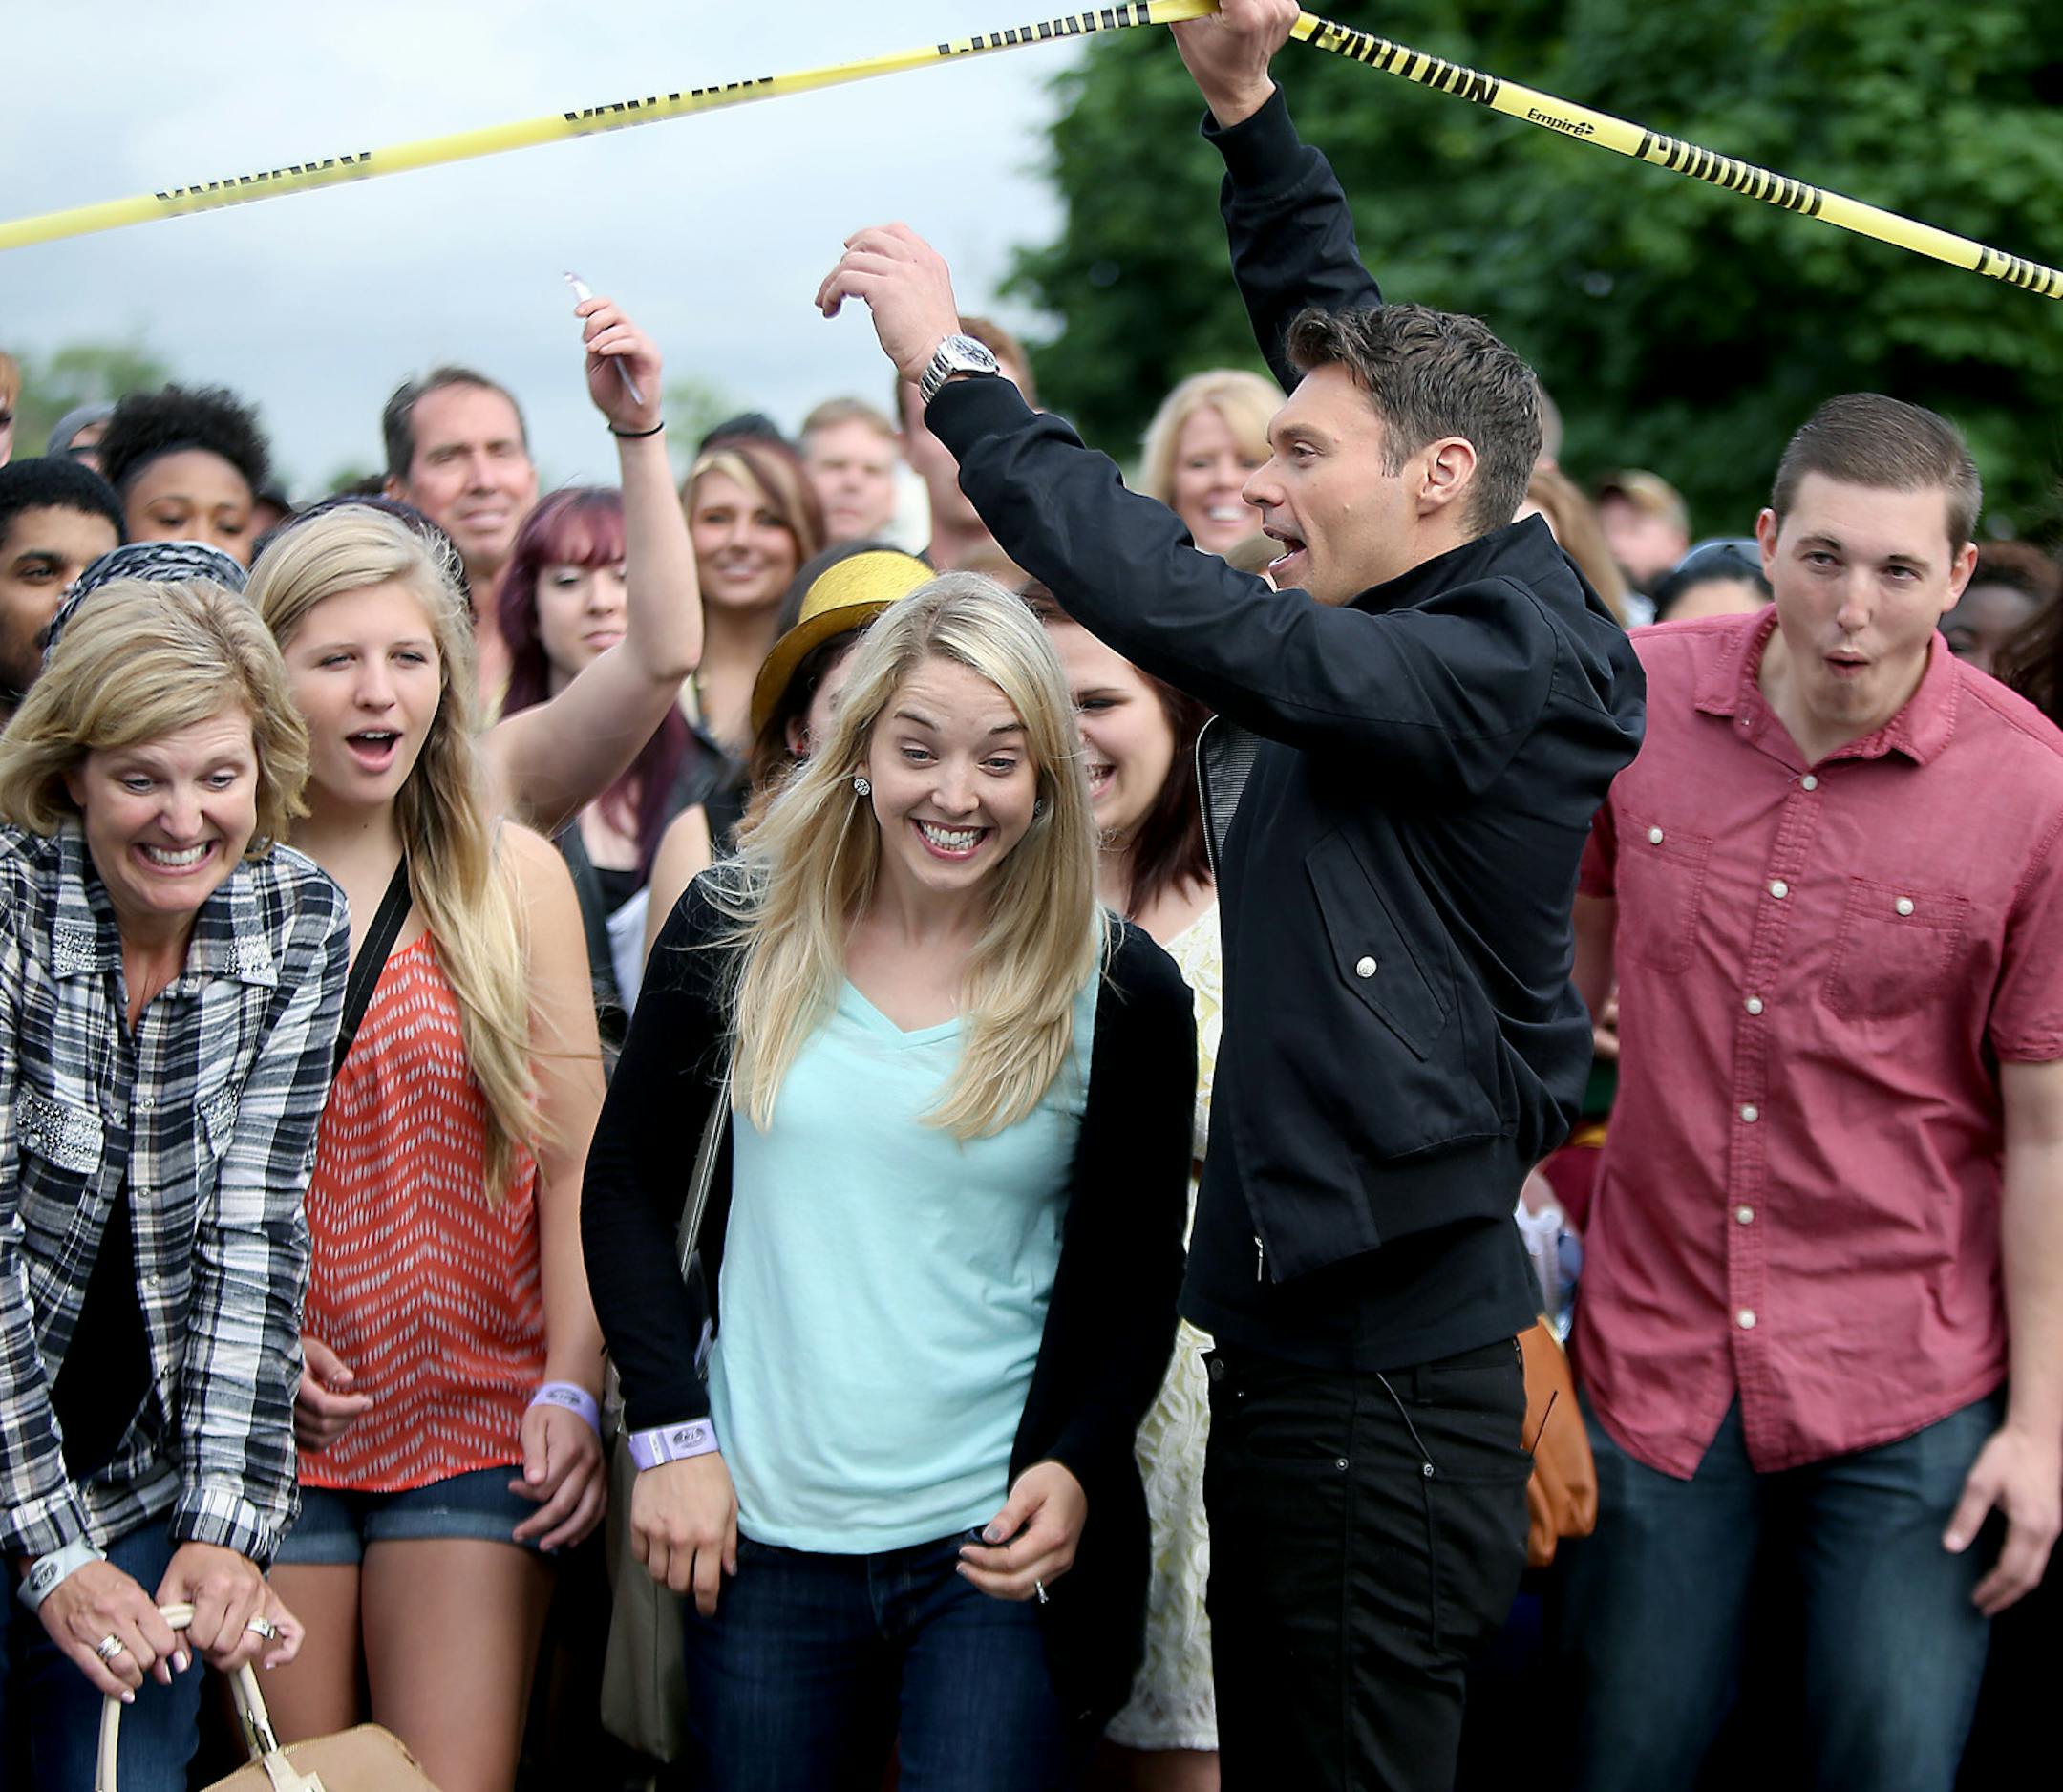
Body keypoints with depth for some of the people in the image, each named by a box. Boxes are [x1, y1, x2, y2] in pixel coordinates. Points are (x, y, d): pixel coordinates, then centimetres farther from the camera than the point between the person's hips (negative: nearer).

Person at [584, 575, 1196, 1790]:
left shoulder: (1122, 993, -5)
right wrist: (671, 1430, -3)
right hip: (762, 1530, 2)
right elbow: (628, 1183, 6)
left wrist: (1077, 1467, -13)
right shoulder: (739, 928, -1)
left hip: (998, 1549, -1)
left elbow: (1142, 1277, 3)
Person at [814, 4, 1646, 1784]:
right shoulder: (1439, 622, 10)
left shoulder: (1494, 671, -16)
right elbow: (1353, 337, 22)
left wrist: (952, 365, -18)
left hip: (1385, 1390, -10)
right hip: (1293, 1354, 10)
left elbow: (1192, 616, -26)